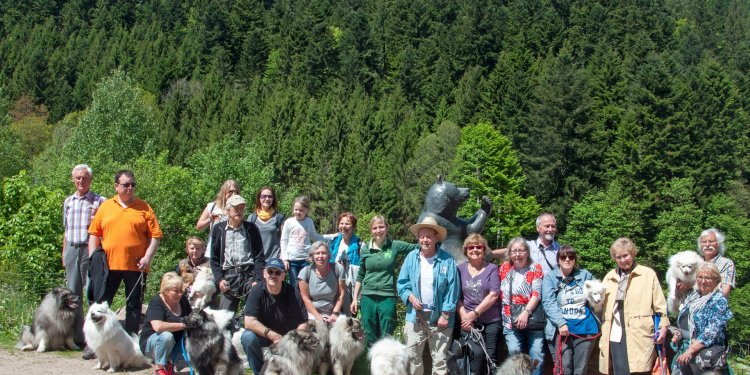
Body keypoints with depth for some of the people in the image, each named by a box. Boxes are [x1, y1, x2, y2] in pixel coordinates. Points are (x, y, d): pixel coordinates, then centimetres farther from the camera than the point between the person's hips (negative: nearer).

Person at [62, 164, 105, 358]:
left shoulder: (99, 201, 1)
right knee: (72, 293, 6)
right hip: (72, 250, 5)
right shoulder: (68, 202, 17)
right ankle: (77, 336, 14)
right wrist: (64, 252, 19)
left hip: (90, 249, -5)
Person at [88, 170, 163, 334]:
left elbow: (155, 235, 1)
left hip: (136, 266, -1)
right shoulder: (105, 207, 9)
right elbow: (94, 234, 9)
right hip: (108, 265, 1)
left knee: (134, 305, 6)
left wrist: (148, 257, -9)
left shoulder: (144, 208, 4)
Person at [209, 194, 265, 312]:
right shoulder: (219, 229, 9)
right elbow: (214, 259, 10)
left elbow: (259, 257, 5)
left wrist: (257, 280, -6)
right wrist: (219, 279, -3)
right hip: (228, 277, 1)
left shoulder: (251, 228, 7)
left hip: (249, 273, -1)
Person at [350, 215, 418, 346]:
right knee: (369, 338, 8)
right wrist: (355, 298, 10)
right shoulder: (366, 249, 6)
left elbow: (417, 247, 1)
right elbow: (360, 276, 12)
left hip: (387, 297, -2)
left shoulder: (394, 246, 0)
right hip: (367, 297, 2)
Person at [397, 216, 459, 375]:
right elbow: (402, 283, 6)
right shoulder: (411, 257, 1)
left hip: (438, 316, -3)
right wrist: (410, 297, -12)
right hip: (415, 316, 3)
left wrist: (445, 315, -11)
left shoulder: (447, 259, -8)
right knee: (412, 357, 11)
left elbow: (452, 289, -8)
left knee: (439, 359, 7)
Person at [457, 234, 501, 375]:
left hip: (491, 321, 0)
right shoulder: (460, 269, 7)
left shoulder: (492, 268, 2)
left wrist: (475, 313, -13)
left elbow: (493, 295, -7)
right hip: (469, 321, 0)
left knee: (490, 356, 1)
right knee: (477, 352, -17)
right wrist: (464, 316, -10)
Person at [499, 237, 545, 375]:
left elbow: (536, 294, -9)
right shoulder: (504, 268, 9)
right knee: (514, 352, -11)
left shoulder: (535, 268, 1)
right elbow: (499, 293, 12)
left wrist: (526, 312, -20)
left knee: (536, 354, -2)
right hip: (511, 320, 1)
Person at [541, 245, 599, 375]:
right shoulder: (550, 277, 4)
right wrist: (561, 323, -21)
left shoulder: (585, 275, 13)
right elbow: (549, 303, -9)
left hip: (585, 329, 3)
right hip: (560, 329, -3)